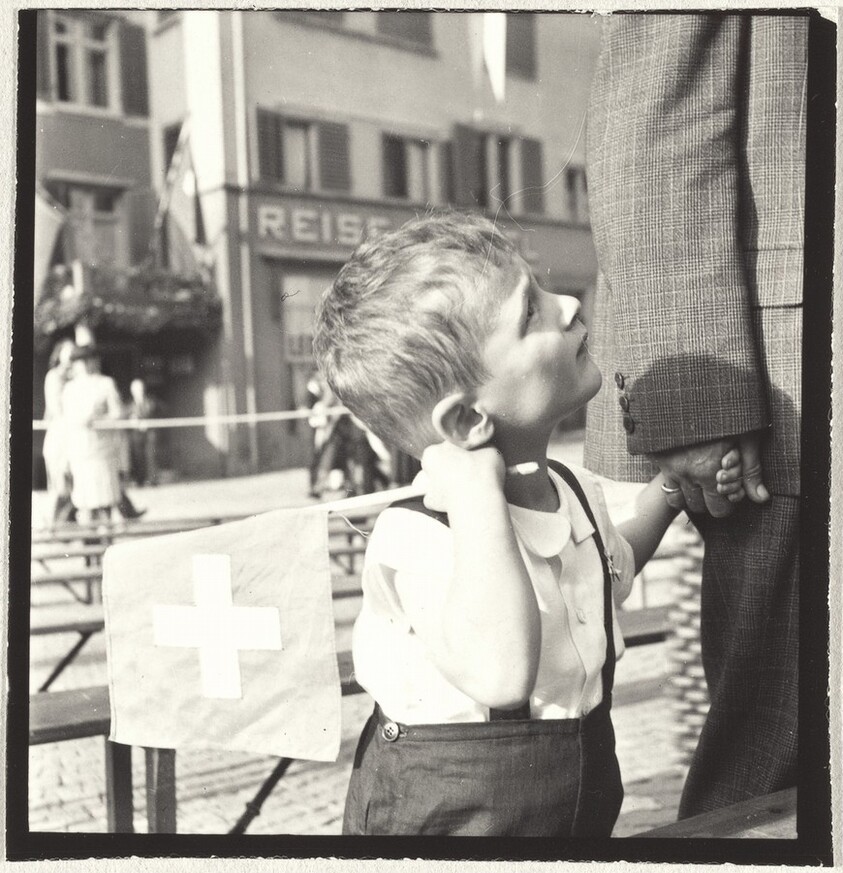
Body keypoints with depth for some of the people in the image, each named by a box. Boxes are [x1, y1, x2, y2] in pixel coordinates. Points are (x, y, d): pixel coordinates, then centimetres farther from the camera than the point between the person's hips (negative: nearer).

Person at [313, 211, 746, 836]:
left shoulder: (577, 492, 2)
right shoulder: (419, 539, -27)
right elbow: (500, 677, -42)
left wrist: (669, 488, 14)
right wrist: (477, 496, -38)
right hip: (447, 811, -4)